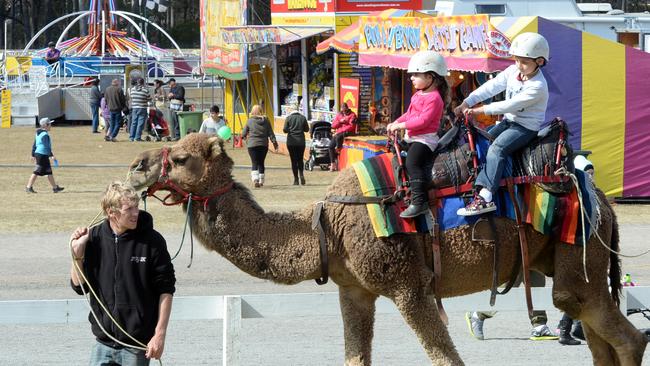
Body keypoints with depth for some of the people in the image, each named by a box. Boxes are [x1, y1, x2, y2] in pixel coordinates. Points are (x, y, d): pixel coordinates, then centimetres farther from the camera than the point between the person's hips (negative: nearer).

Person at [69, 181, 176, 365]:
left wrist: (160, 334, -7)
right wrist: (77, 254, -10)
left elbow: (165, 290, -4)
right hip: (103, 342, 3)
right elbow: (80, 286, 5)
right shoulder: (94, 238, -1)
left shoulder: (152, 241, -8)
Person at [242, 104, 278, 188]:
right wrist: (274, 143, 8)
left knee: (254, 163, -4)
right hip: (264, 145, 3)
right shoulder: (266, 121, 2)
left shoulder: (250, 121, -4)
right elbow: (271, 134, 2)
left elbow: (244, 134, 4)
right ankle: (261, 180, 19)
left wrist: (244, 137, 26)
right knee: (261, 163, 14)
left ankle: (255, 179, -23)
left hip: (252, 144, -3)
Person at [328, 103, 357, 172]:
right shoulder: (339, 114, 18)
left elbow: (351, 126, -11)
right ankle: (332, 163, -14)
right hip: (338, 133, 6)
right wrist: (340, 121, -6)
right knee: (331, 145, -17)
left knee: (338, 137, -35)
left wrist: (339, 131, -15)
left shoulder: (352, 115, 0)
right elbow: (333, 126, 14)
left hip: (347, 132, -6)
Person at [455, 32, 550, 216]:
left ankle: (485, 197, -39)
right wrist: (467, 102, -10)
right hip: (509, 121, 10)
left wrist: (482, 110, -25)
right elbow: (491, 87, -1)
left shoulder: (537, 87, -23)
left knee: (496, 148, -28)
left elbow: (511, 105, -27)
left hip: (526, 127, -10)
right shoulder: (513, 72, 1)